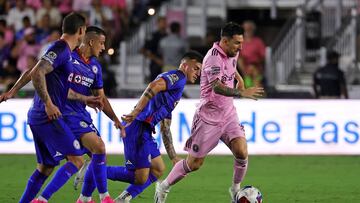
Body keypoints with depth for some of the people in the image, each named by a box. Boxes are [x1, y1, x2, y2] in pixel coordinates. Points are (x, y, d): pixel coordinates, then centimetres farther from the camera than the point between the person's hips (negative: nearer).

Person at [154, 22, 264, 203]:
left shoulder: (232, 54, 4)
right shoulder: (213, 58, -23)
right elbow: (217, 87, -39)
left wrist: (239, 78, 17)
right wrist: (242, 93, -47)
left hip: (228, 114, 7)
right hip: (208, 117, -7)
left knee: (242, 152, -13)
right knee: (194, 163, 2)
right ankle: (163, 188, 24)